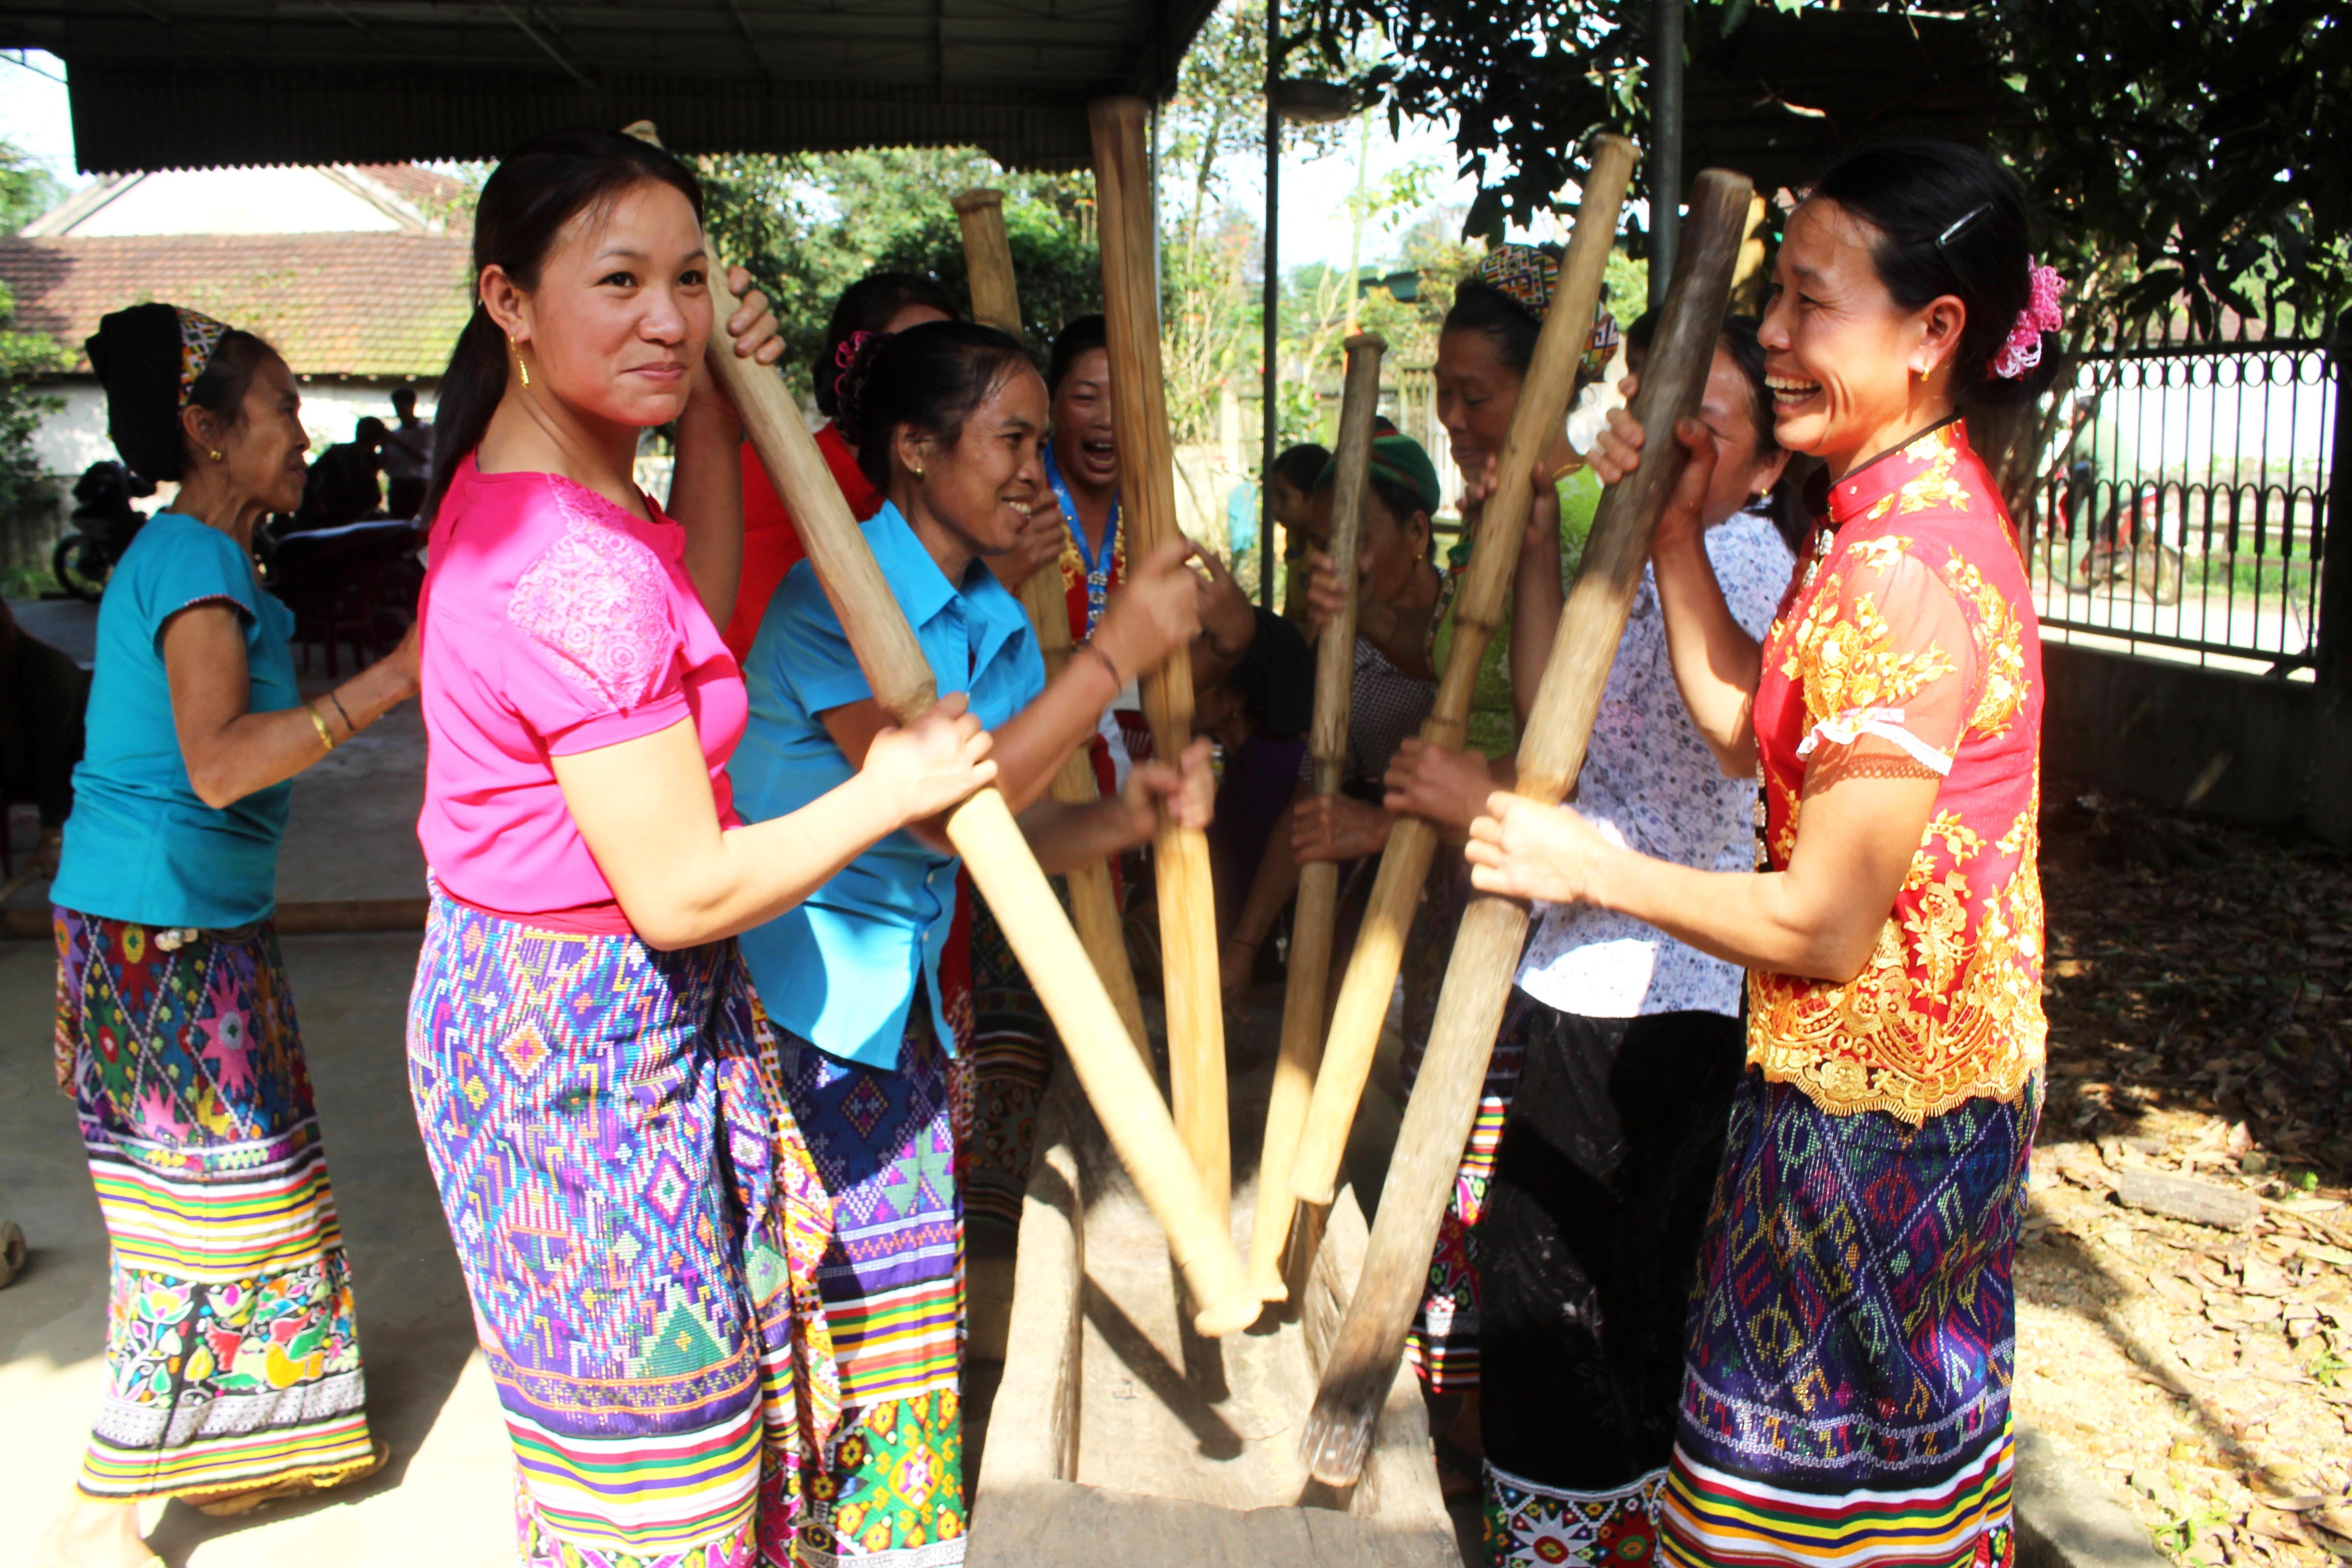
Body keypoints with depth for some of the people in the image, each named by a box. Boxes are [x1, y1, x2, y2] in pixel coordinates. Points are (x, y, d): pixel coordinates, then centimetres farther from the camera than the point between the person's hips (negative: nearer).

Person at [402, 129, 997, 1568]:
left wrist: (715, 419, 8)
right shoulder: (573, 568, -28)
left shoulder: (519, 487, 3)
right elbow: (684, 892, -25)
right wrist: (890, 793, -12)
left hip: (532, 1000, 10)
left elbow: (694, 624, 19)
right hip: (591, 1035, -10)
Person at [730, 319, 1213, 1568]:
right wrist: (1115, 652, -24)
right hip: (791, 1008, -7)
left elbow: (1003, 830, 8)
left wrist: (1124, 816, -13)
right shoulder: (835, 598, -17)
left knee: (908, 1324, 14)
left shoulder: (996, 621, 7)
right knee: (813, 1326, 2)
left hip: (906, 1006, 7)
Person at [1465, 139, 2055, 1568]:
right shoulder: (1908, 509, 5)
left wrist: (1589, 866, -15)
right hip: (1949, 1067, 9)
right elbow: (1748, 719, 9)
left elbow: (1827, 926, -25)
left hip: (1872, 1096, -9)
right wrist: (1673, 528, 1)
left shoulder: (1905, 570, -28)